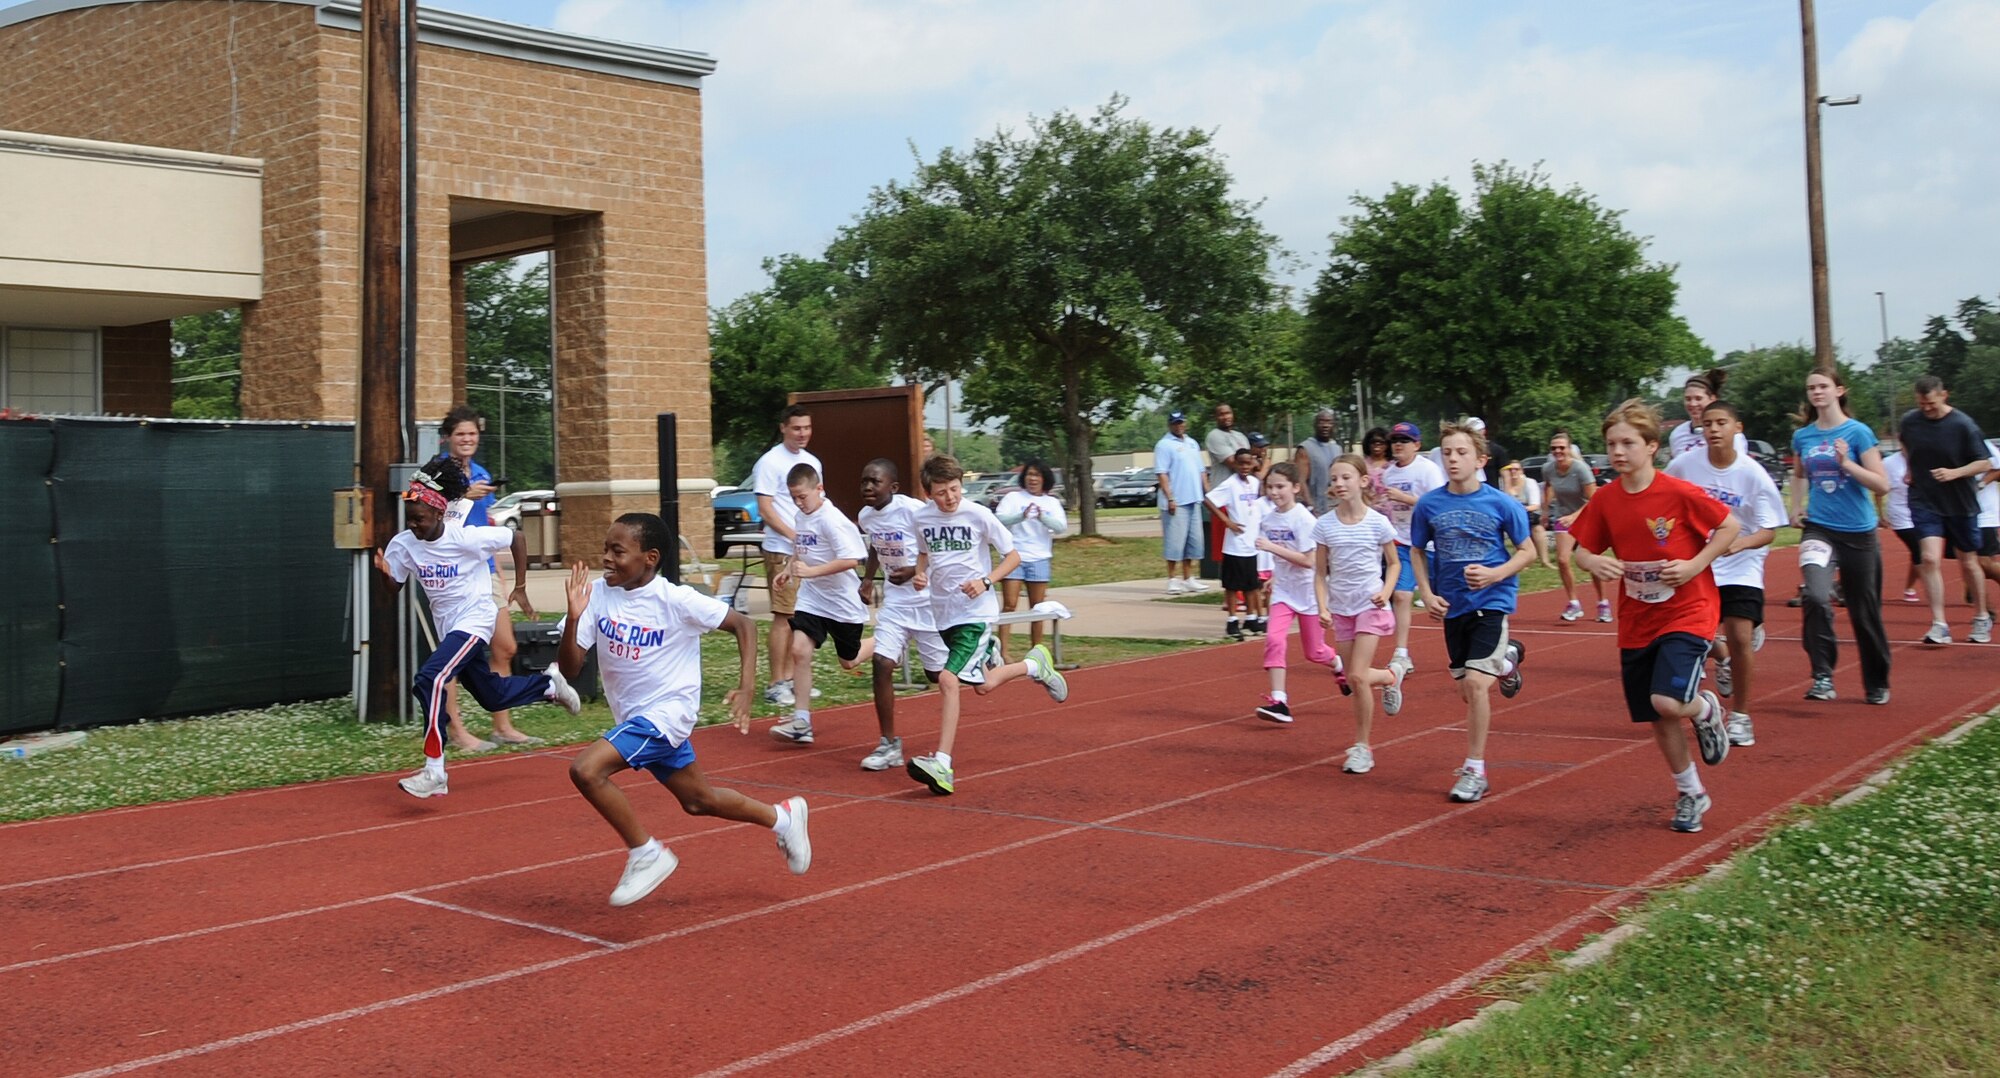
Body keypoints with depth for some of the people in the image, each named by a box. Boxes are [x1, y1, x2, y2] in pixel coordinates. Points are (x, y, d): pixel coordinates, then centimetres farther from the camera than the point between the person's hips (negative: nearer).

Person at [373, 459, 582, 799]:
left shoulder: (467, 538, -19)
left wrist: (520, 588, -6)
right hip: (447, 627, 7)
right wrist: (384, 571, -26)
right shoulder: (404, 544, -6)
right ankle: (550, 684, 47)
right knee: (492, 696, 18)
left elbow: (516, 538, -9)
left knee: (429, 680, -26)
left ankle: (435, 771, -23)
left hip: (474, 620, -7)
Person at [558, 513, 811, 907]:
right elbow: (569, 668, -8)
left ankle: (647, 855, -7)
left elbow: (743, 624, -9)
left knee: (586, 769, -24)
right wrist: (573, 618, -25)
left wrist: (747, 687, -20)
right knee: (698, 801, 19)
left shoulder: (676, 600, -18)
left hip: (667, 711, -7)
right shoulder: (598, 594, -6)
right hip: (633, 718, 7)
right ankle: (782, 818, 41)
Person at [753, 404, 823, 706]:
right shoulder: (770, 462, -7)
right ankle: (776, 685, -4)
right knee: (783, 617, -8)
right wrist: (795, 536, -19)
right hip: (782, 551, -7)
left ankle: (789, 678, 18)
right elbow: (765, 508, -12)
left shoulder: (812, 462, 15)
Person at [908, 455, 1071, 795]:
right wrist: (919, 574, -1)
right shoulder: (921, 517, 0)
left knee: (948, 680, -20)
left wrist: (985, 581, -19)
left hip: (975, 611, -6)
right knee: (982, 685, 16)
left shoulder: (979, 515, -12)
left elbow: (1013, 555, -4)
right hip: (941, 611, 6)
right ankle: (1034, 665, 43)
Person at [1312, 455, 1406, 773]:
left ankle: (1362, 747, 1)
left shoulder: (1378, 523, -8)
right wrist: (1322, 607, -10)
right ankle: (1391, 677, 40)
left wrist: (1386, 591, -13)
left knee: (1357, 676, -12)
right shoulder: (1324, 525, -3)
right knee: (1352, 678, 6)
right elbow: (1320, 573, 2)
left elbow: (1394, 563, 4)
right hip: (1340, 608, 4)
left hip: (1370, 606, -3)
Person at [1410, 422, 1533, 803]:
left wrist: (1495, 574, -18)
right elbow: (1417, 551, 11)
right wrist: (1427, 594, -2)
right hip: (1452, 606, 4)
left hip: (1491, 601, -4)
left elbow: (1527, 551, -1)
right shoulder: (1429, 505, -2)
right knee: (1466, 690, 12)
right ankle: (1505, 661, 47)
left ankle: (1474, 770, -3)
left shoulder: (1501, 504, -10)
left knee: (1475, 681, -17)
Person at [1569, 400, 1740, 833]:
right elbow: (1582, 549, 6)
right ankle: (1691, 793, 32)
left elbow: (1730, 526, -5)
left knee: (1667, 702, -23)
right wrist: (1593, 562, -16)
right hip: (1637, 621, 5)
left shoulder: (1679, 493, -15)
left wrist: (1695, 565, -16)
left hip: (1687, 613, -5)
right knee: (1657, 719, 10)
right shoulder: (1605, 500, -3)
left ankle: (1705, 708, 14)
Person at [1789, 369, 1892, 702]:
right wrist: (1796, 508, 12)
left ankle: (1877, 684, 26)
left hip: (1858, 533, -2)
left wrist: (1847, 463, -21)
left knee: (1865, 612, 8)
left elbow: (1882, 484, -10)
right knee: (1816, 597, -23)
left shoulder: (1858, 432, -6)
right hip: (1818, 529, 2)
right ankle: (1823, 676, -14)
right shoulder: (1802, 436, 6)